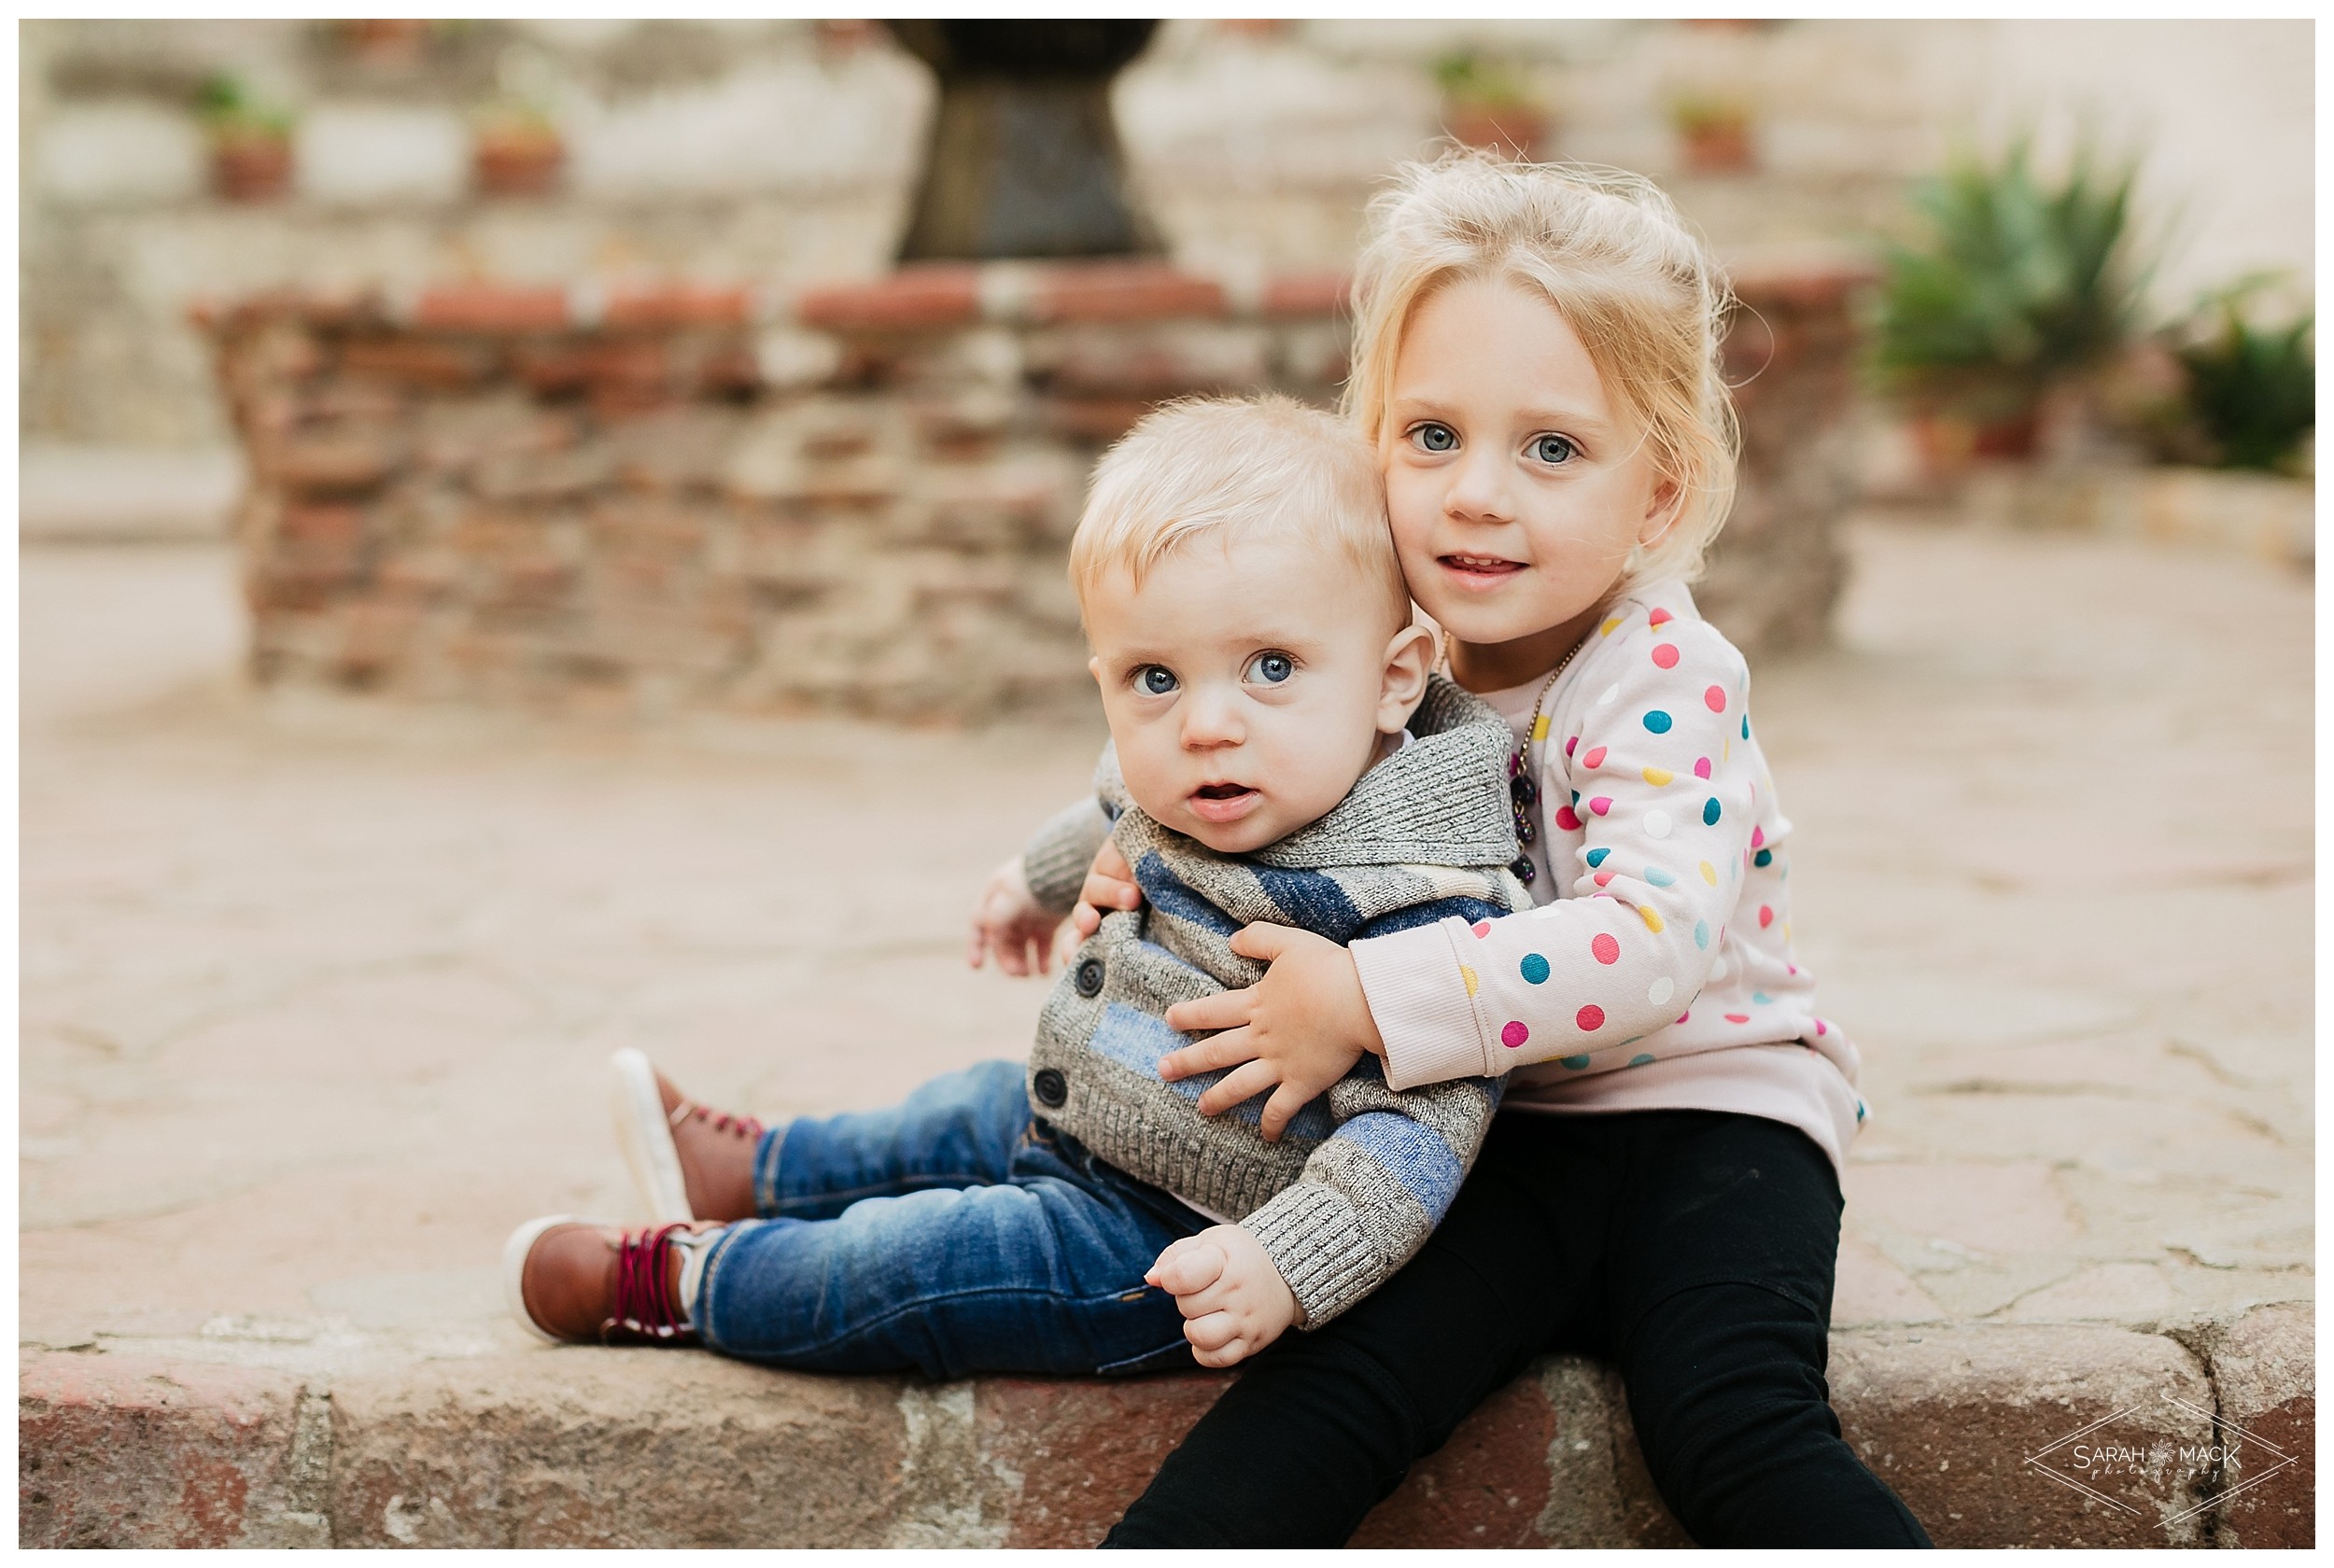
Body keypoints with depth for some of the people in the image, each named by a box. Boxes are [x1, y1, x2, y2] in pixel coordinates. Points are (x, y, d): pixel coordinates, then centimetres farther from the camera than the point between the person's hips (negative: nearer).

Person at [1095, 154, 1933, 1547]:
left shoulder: (1665, 677, -16)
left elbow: (1653, 938, -31)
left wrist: (1370, 1003, -34)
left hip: (1703, 1098, -3)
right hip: (1482, 1126, 4)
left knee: (1740, 1429, -27)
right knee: (1336, 1381, -21)